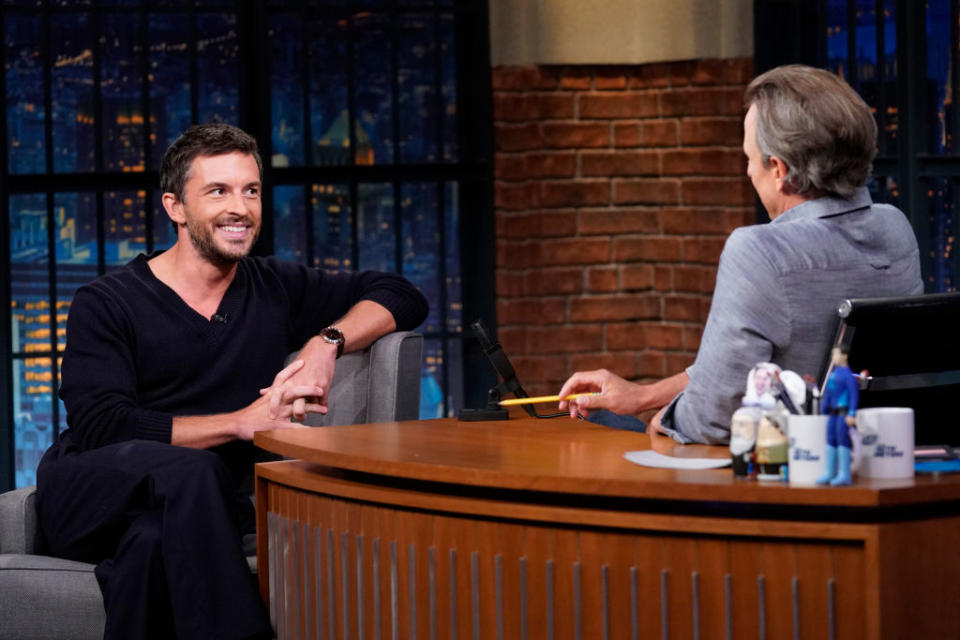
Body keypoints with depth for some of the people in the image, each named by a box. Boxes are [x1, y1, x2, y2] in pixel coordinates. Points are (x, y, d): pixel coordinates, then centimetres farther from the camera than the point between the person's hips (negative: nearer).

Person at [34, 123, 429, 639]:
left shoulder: (274, 289, 15)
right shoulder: (105, 304, 1)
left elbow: (402, 297, 18)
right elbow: (100, 426, -12)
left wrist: (326, 343, -3)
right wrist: (242, 421, -16)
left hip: (194, 509, 2)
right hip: (89, 496, -2)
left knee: (154, 541, -36)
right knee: (190, 469, -36)